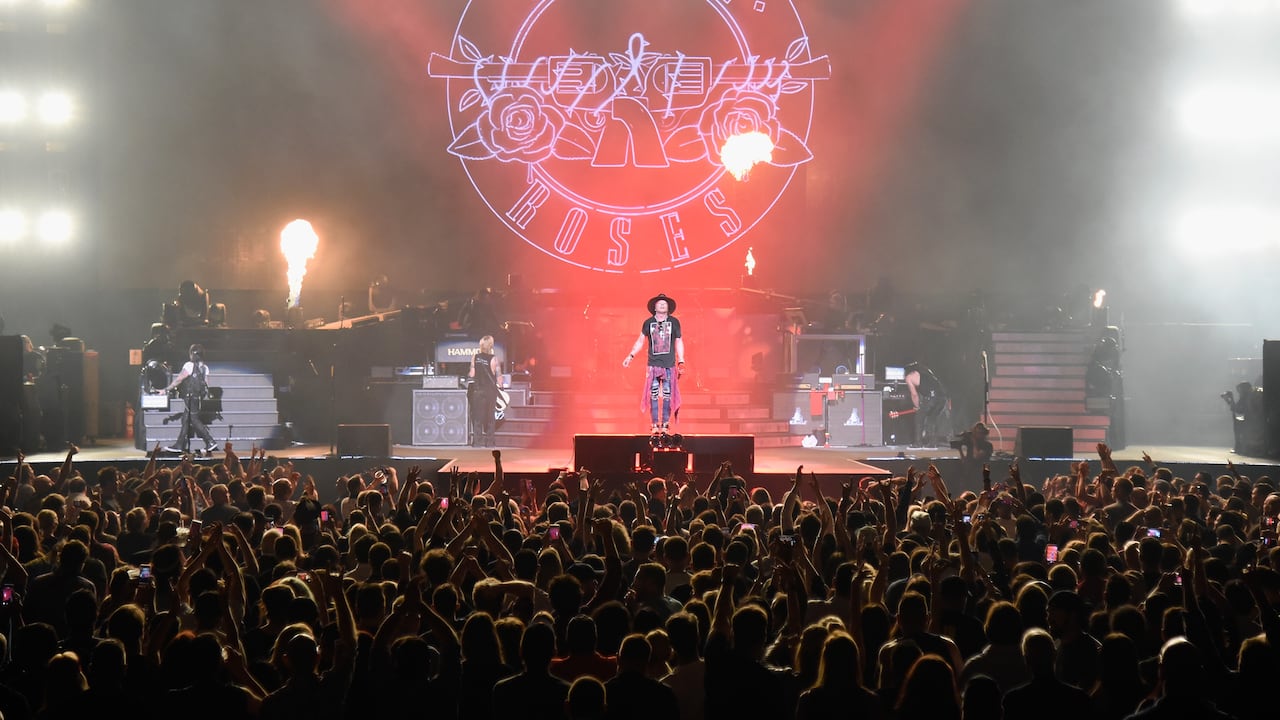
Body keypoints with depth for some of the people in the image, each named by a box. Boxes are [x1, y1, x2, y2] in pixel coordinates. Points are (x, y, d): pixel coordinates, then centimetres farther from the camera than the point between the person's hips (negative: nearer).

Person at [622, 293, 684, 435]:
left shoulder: (674, 322, 3)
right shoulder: (648, 323, 4)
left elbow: (679, 342, 9)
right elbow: (640, 341, 13)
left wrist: (681, 362, 5)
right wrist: (630, 356, 7)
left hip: (669, 365, 0)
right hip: (653, 364, 0)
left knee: (667, 395, -1)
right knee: (653, 395, -3)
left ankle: (665, 423, 6)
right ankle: (655, 424, 1)